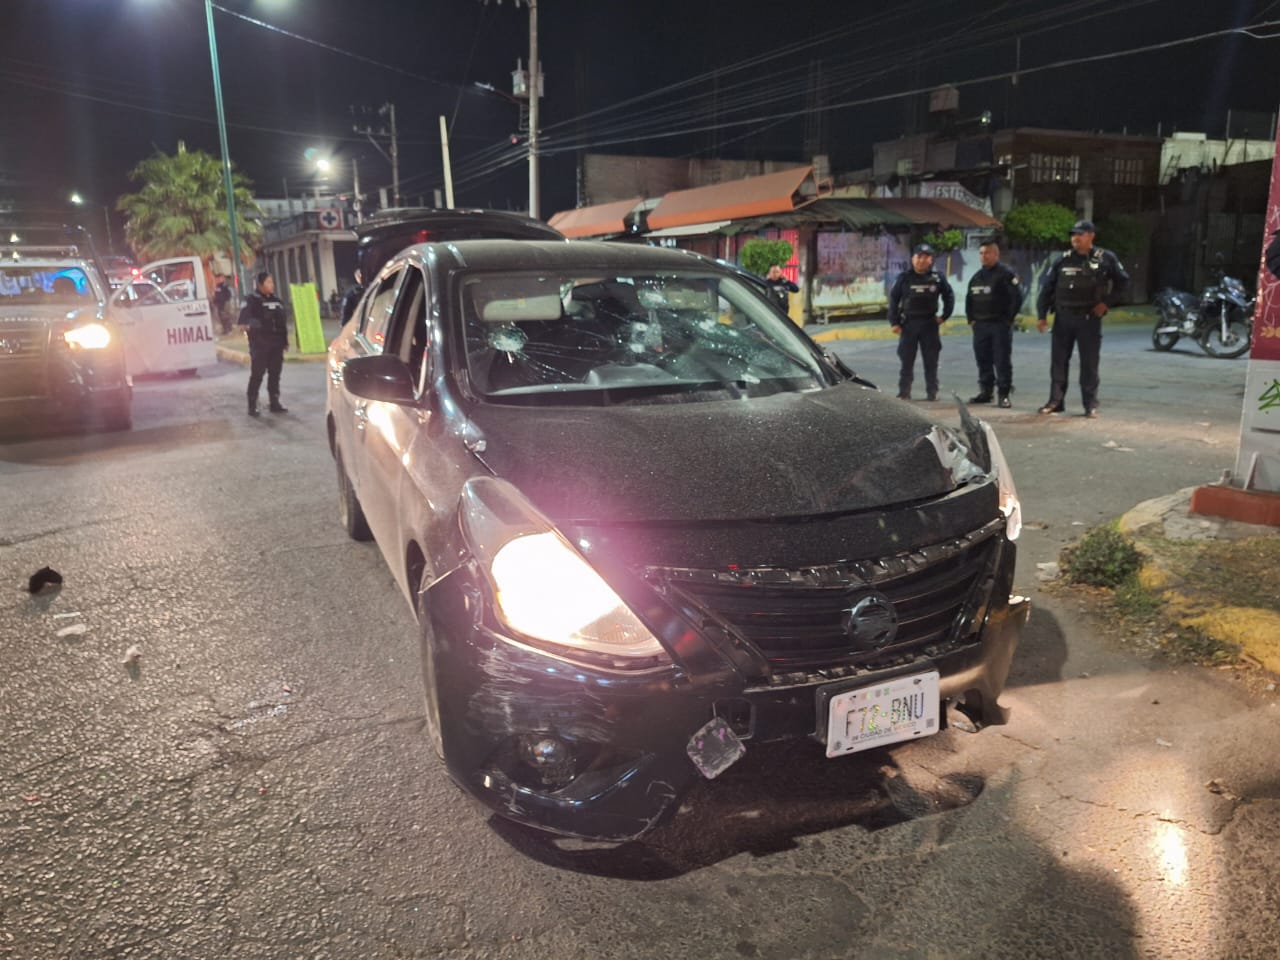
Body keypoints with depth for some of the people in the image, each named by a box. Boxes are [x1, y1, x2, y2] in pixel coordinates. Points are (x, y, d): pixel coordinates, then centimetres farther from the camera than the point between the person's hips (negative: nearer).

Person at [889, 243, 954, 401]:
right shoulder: (904, 278, 0)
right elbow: (893, 299, 1)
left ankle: (932, 392, 11)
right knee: (907, 360, 1)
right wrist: (894, 322, -5)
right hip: (908, 324, -1)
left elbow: (949, 296, 13)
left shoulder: (937, 278, 3)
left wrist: (944, 316, 5)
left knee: (931, 361, 5)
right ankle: (904, 393, 6)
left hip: (929, 324, 1)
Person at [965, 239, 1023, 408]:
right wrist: (971, 319, 12)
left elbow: (1017, 297, -11)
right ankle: (986, 391, 19)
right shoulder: (976, 277, 16)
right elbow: (969, 299, 23)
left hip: (1000, 325, -6)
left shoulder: (1006, 274, -5)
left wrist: (1008, 319, -12)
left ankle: (1004, 394, -2)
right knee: (983, 360, 10)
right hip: (980, 325, 6)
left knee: (1002, 361, -5)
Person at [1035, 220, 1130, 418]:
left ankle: (1091, 404, 8)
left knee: (1089, 363, 1)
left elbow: (1122, 281, 8)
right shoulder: (1063, 260, 4)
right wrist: (1042, 315, -2)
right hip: (1063, 316, 2)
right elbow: (1046, 287, 5)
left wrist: (1107, 302, -2)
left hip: (1089, 318, -2)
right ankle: (1056, 401, 14)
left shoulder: (1105, 259, -1)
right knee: (1058, 360, 5)